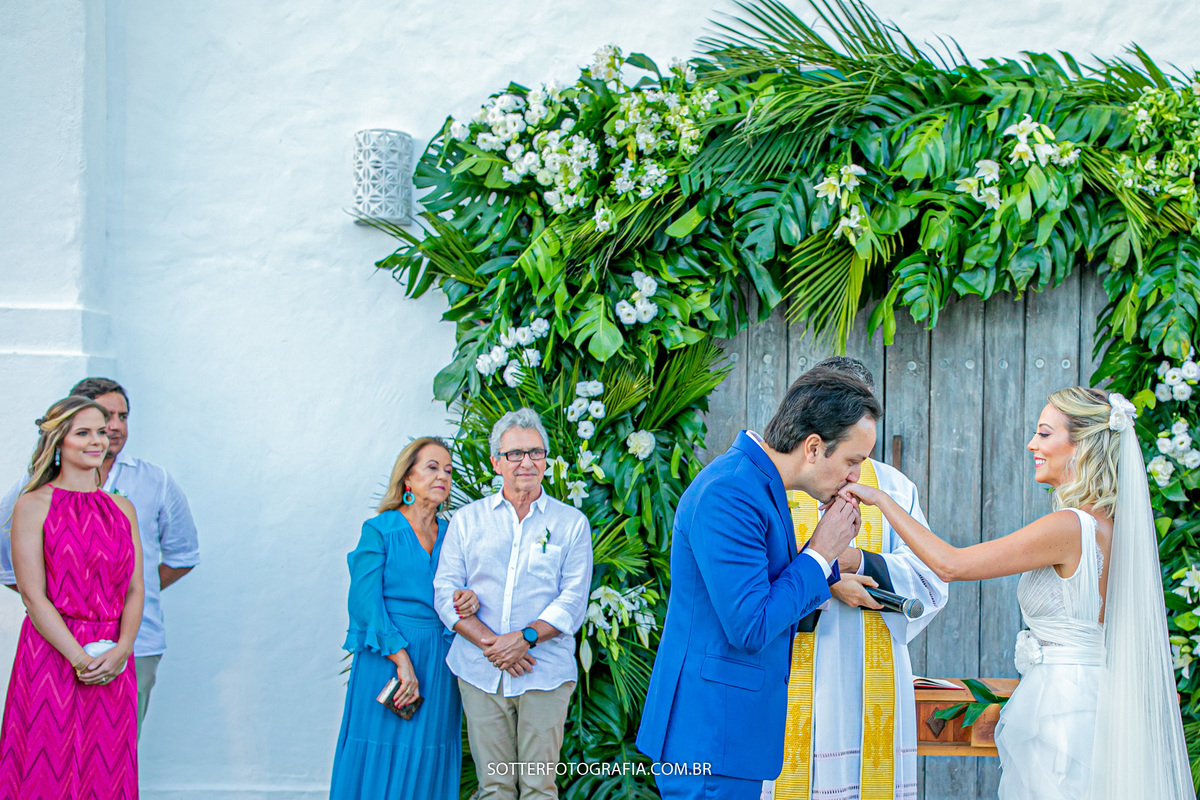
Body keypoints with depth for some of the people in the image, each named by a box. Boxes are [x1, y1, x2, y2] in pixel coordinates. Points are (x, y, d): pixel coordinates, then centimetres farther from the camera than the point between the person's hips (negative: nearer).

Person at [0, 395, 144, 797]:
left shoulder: (123, 508, 12)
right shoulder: (33, 505, -2)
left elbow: (135, 590, 8)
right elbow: (33, 596, -8)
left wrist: (121, 650, -9)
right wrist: (80, 658, -15)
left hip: (113, 662, 4)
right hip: (52, 654, -4)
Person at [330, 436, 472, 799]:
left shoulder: (451, 536, 11)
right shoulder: (379, 531, -2)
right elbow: (365, 602, -10)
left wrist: (471, 600, -10)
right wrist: (402, 659, -17)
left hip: (440, 664, 4)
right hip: (386, 657, -4)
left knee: (427, 764, 5)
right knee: (381, 760, -1)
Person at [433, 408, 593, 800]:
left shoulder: (572, 523, 7)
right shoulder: (467, 520, 11)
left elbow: (573, 600, 0)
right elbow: (446, 592, 4)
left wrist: (525, 638, -15)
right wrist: (490, 643, -10)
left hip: (545, 673, -1)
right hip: (480, 672, 1)